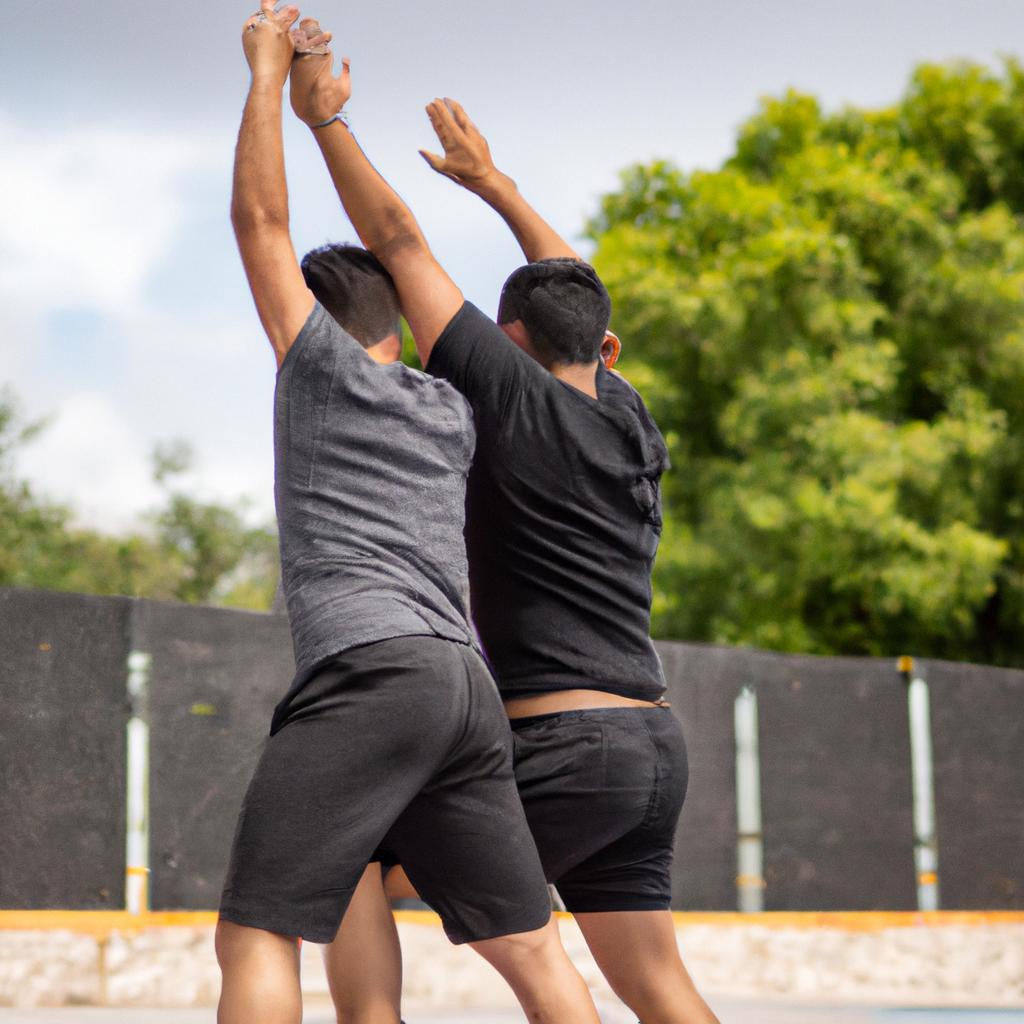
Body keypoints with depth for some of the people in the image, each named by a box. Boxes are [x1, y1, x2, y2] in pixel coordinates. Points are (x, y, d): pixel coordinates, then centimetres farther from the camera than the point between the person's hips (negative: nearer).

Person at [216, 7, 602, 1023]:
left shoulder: (324, 364, 8)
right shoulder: (453, 414, 24)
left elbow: (259, 220, 10)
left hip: (367, 671, -7)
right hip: (468, 683, 7)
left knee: (253, 935, -9)